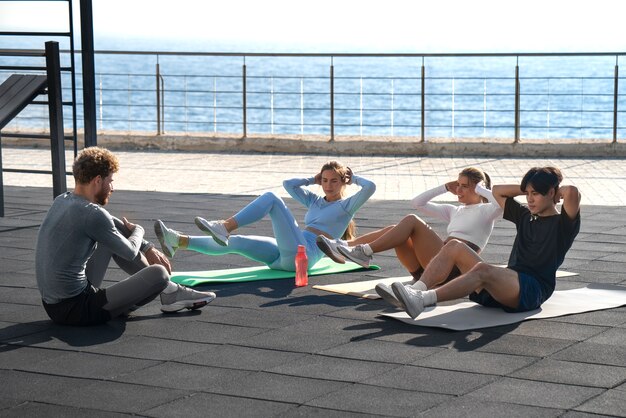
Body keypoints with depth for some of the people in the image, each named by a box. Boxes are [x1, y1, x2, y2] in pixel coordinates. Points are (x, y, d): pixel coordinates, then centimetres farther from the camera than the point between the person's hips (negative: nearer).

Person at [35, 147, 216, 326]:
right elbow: (129, 253, -4)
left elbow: (110, 223, 21)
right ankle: (170, 293, 22)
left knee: (115, 235, 20)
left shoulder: (62, 200, 7)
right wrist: (137, 230, 17)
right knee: (158, 273, -13)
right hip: (77, 310, -9)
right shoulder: (92, 215, -20)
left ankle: (168, 289, 23)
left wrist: (148, 248, 19)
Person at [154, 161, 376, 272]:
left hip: (303, 255, -8)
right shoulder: (315, 201, 30)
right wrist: (314, 179, 31)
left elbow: (370, 187, -5)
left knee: (271, 198, -20)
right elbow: (288, 184, 34)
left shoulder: (346, 206, 10)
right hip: (284, 256, 8)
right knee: (235, 243, -9)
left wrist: (352, 177, 12)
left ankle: (224, 227, -32)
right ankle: (178, 241, -21)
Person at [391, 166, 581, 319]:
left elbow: (573, 192, -17)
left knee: (482, 269, -37)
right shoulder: (525, 217, 25)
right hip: (507, 284, 8)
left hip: (533, 290, -8)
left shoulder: (562, 224, 3)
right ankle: (416, 290, -32)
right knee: (454, 246, -10)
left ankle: (422, 300, -54)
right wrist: (525, 189, 25)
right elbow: (497, 191, 34)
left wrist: (557, 191, 4)